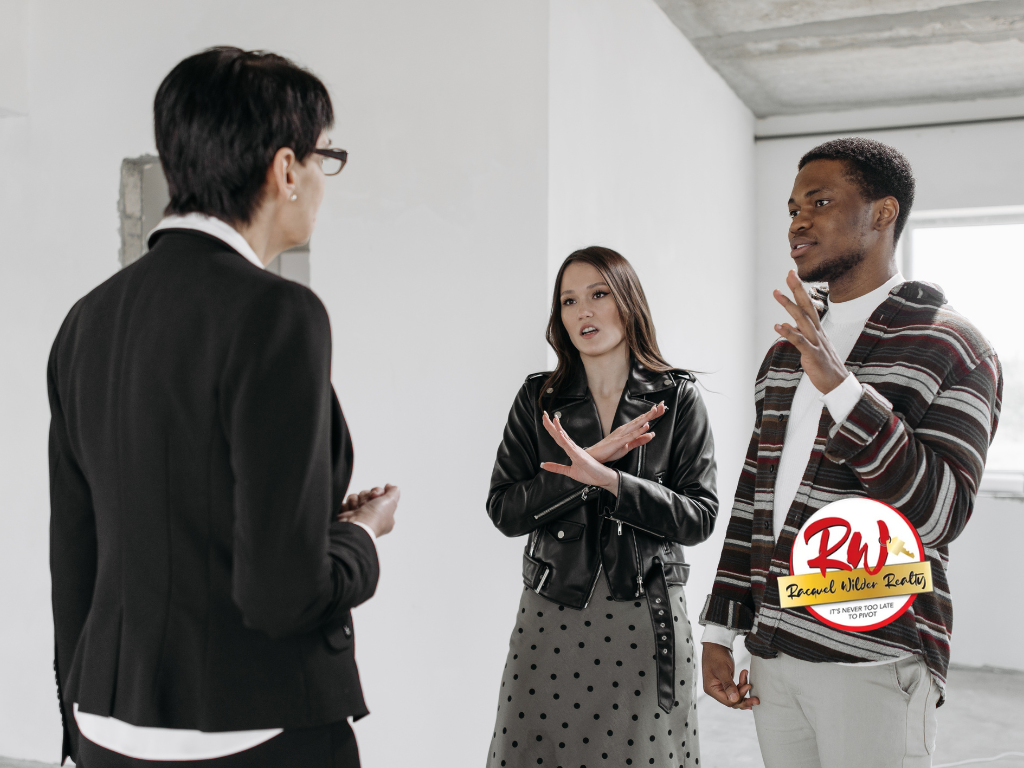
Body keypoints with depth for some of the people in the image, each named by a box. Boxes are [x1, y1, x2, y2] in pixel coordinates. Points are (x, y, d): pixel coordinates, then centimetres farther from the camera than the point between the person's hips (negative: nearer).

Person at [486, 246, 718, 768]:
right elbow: (503, 511, -3)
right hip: (553, 616, 1)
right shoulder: (539, 399, 3)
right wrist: (587, 462, -15)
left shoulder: (677, 399, 0)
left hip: (645, 620, -1)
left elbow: (699, 518, -7)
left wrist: (609, 479, -20)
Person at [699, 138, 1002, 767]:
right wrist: (719, 632, 12)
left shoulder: (952, 347, -5)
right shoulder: (786, 352, 14)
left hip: (873, 664, -5)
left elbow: (937, 514, -16)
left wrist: (839, 385, -24)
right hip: (773, 655, 6)